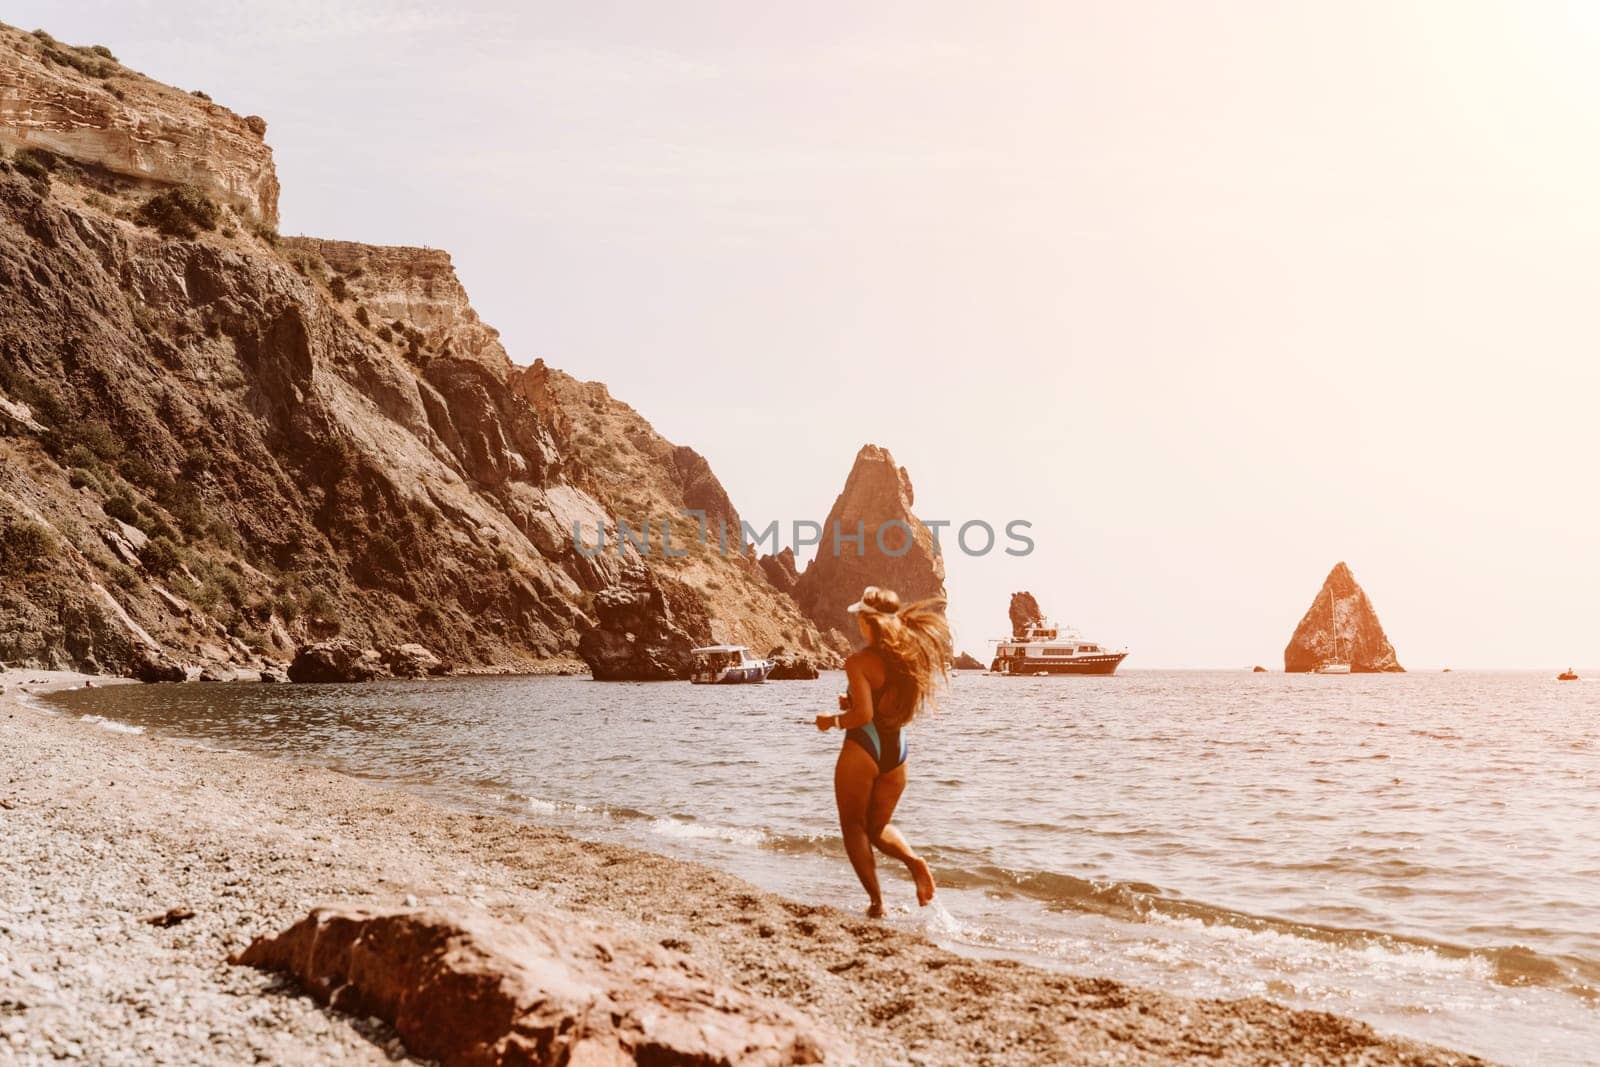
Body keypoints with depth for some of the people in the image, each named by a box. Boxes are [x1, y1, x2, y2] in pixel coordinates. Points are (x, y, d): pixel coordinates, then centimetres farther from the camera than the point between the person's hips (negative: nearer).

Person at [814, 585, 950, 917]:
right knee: (878, 827, 21)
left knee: (853, 827, 10)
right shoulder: (910, 656, 4)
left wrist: (833, 721, -2)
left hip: (863, 748, -6)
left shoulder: (859, 662, -15)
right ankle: (914, 861, -7)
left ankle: (876, 900, -2)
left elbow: (864, 715, -21)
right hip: (897, 751, 6)